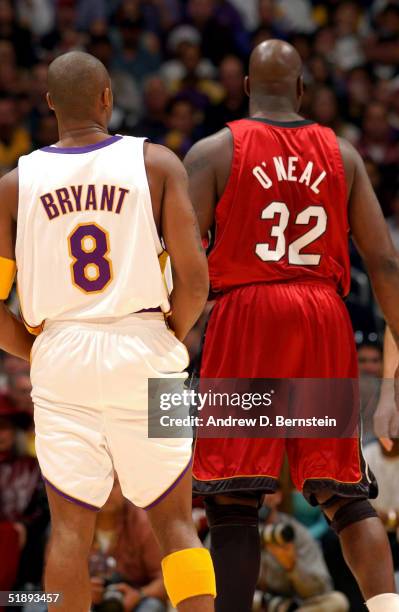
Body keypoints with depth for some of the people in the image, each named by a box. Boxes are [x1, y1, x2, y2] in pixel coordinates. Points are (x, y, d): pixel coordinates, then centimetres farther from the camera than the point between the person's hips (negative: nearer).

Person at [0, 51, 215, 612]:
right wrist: (172, 339, 7)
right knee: (175, 520, 7)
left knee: (70, 526, 7)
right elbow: (195, 278, -9)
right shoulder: (157, 164, -1)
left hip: (59, 355, 1)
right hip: (142, 354, -1)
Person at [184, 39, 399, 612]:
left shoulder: (213, 152, 2)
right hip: (325, 319, 3)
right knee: (345, 492, 10)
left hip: (245, 313, -3)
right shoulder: (342, 154, 10)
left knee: (234, 500, -1)